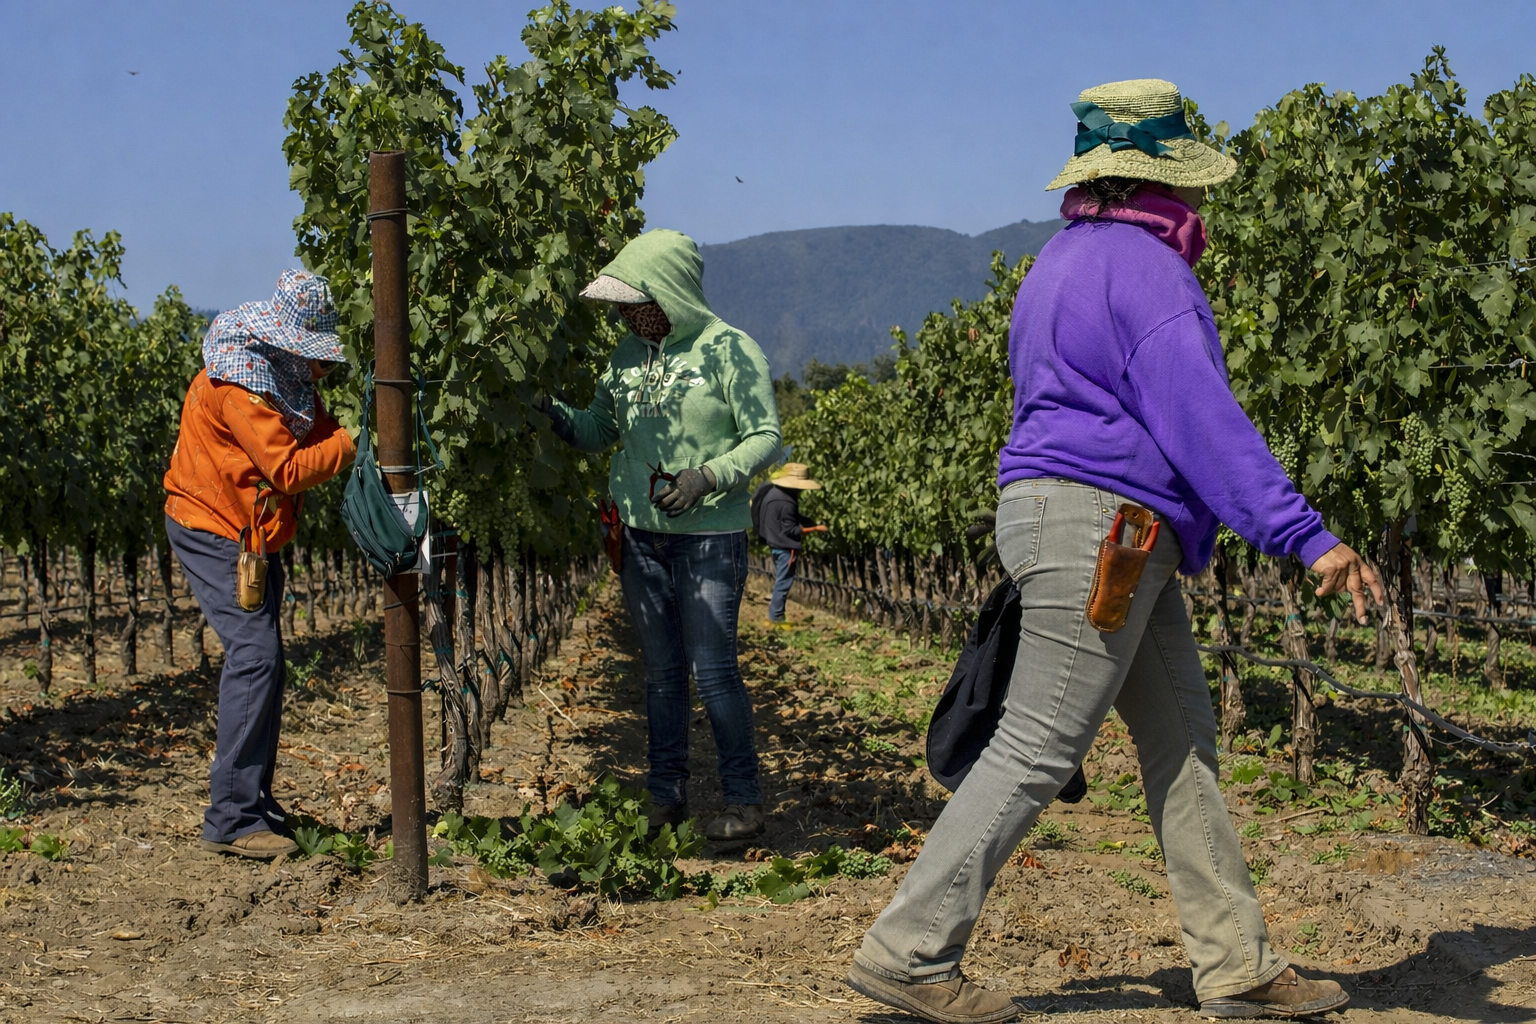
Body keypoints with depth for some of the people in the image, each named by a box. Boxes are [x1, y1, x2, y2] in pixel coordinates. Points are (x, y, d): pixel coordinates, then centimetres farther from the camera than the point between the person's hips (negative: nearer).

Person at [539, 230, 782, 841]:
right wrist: (556, 415, -6)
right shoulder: (630, 353, 9)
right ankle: (666, 797, 20)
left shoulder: (729, 349, -9)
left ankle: (744, 803, 5)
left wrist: (707, 477, -22)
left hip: (709, 537, -6)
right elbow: (599, 430, 14)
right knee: (661, 671, 11)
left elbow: (765, 437, -8)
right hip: (642, 536, 6)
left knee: (713, 670, -6)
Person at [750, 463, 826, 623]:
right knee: (784, 581, -2)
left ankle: (774, 613, 25)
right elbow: (790, 530, -22)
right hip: (784, 545, -10)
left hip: (774, 542, 10)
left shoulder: (772, 490, 4)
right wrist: (815, 529, -16)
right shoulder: (786, 502, -26)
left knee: (780, 579, 19)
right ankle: (776, 616, 2)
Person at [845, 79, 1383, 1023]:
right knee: (1036, 753, -7)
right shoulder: (1143, 267, -13)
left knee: (1183, 741, 10)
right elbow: (1201, 418, -21)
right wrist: (1306, 536, -24)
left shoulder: (1065, 261, 20)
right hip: (1100, 527, -11)